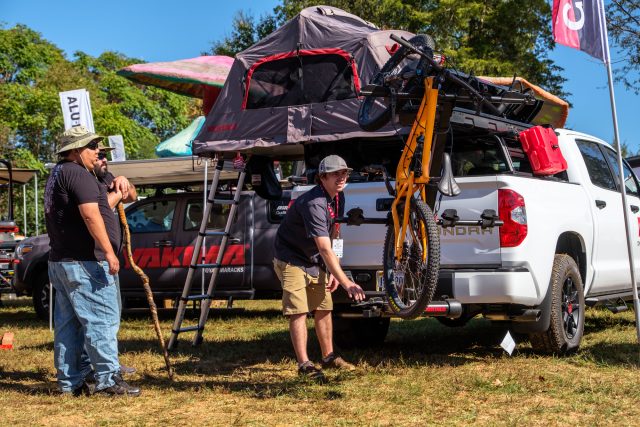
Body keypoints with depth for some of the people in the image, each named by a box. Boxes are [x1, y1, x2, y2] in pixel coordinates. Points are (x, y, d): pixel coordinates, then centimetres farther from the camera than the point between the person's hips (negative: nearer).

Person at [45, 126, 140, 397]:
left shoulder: (57, 175, 21)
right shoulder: (78, 174, -12)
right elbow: (91, 215, -23)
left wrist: (115, 192, 25)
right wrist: (109, 251, -25)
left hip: (59, 261, 10)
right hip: (84, 263, -10)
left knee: (68, 324, 11)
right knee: (102, 319, -8)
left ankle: (69, 382, 14)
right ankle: (107, 378, -9)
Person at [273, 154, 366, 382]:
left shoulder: (337, 200, 0)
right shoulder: (314, 203, -30)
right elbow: (325, 249, -35)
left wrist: (333, 273, 1)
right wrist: (346, 283, -38)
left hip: (315, 261, 9)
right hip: (292, 259, -8)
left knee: (324, 308, 10)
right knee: (299, 311, -11)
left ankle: (329, 357, 21)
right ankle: (304, 364, -8)